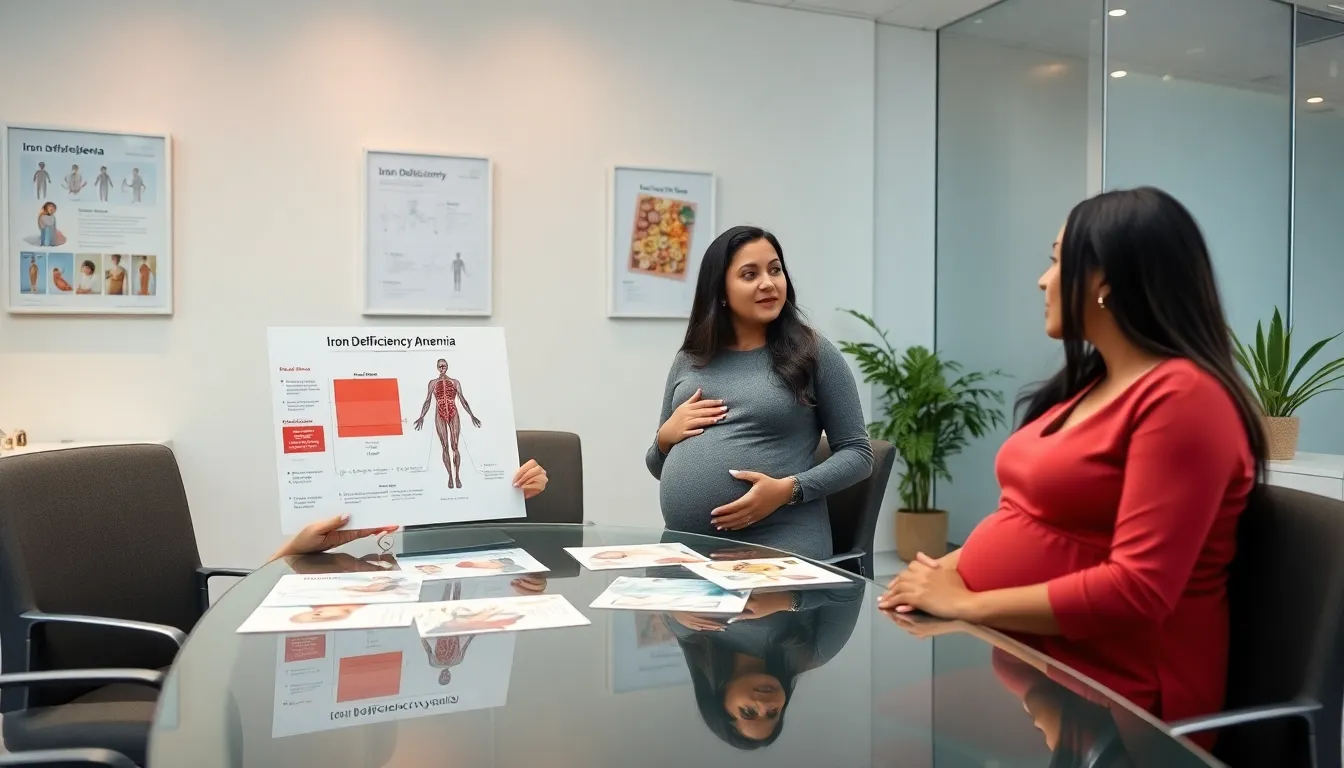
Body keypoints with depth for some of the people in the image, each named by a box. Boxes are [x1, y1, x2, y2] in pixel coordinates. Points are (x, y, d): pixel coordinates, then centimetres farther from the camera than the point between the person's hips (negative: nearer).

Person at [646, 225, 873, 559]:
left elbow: (858, 453, 0)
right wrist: (665, 437, -2)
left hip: (779, 551, -3)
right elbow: (659, 468, 20)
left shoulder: (814, 352, 0)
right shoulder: (689, 361, 12)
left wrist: (789, 489, -15)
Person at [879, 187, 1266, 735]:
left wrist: (967, 605, -17)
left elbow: (1136, 589, -23)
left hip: (1101, 697, -8)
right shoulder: (1094, 384, 13)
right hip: (1024, 662, 8)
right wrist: (949, 569, 0)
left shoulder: (1181, 397, -16)